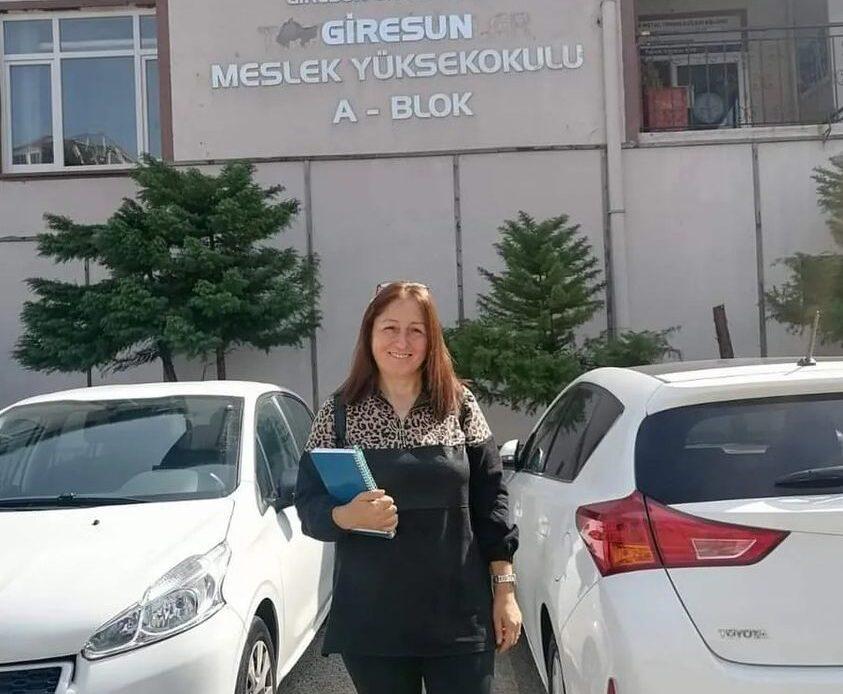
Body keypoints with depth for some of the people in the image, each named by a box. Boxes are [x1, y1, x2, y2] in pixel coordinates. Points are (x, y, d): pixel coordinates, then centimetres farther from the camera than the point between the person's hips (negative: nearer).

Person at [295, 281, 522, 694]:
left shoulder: (459, 406, 2)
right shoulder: (340, 412, 0)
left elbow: (490, 501, 4)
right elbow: (308, 506, -1)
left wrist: (505, 589, 1)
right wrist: (348, 516, -22)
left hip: (459, 617, 0)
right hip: (372, 621, 0)